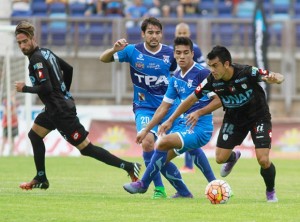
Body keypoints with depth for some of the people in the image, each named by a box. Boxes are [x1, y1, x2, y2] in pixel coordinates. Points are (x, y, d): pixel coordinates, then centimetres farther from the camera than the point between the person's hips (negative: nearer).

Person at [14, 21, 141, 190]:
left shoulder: (37, 59, -19)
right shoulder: (46, 52, 10)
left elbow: (45, 88, -27)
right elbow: (68, 68, 22)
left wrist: (25, 88, -12)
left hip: (61, 111, -10)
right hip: (55, 108, 10)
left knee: (86, 148, -7)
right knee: (34, 135, 20)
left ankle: (129, 166, -6)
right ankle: (41, 179, 25)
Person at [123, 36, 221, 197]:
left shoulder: (202, 73, -12)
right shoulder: (176, 78, 11)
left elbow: (219, 100, -14)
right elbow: (164, 107, 16)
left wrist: (199, 113, -26)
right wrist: (146, 130, 14)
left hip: (200, 127, -9)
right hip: (183, 124, 9)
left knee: (164, 142, -26)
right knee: (162, 160, 8)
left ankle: (143, 184, -10)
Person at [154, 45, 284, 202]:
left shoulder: (247, 73, -30)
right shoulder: (212, 81, -20)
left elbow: (279, 77, -27)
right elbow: (191, 99, -7)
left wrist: (274, 78, -53)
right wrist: (170, 120, -7)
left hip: (258, 117, -3)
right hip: (233, 118, 3)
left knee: (263, 160, -17)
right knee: (220, 158, -5)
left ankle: (271, 191, 15)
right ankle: (233, 157, 35)